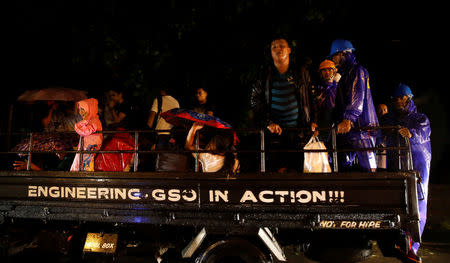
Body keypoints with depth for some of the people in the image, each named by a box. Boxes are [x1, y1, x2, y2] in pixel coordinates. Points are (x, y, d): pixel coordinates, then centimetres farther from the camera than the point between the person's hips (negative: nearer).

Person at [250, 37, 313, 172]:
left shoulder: (301, 73, 10)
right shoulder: (264, 75, 6)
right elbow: (254, 101, 1)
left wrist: (313, 121, 5)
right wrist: (267, 123, -9)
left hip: (298, 130, 1)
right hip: (275, 131, -1)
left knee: (295, 168, 2)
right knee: (279, 169, -4)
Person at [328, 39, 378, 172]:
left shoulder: (357, 70, -1)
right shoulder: (344, 75, 27)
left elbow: (357, 98, -17)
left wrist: (348, 119, -29)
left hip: (361, 127, -9)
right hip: (346, 129, 9)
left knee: (368, 168, -9)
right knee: (343, 166, 2)